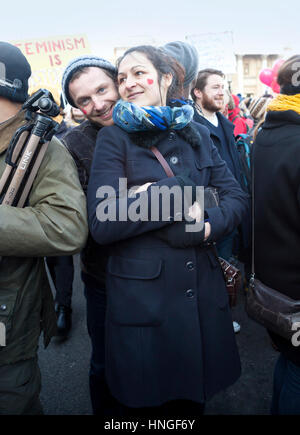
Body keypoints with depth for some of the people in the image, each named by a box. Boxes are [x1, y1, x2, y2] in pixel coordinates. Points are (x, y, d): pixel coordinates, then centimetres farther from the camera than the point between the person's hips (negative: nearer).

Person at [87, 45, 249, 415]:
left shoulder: (196, 134, 7)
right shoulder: (114, 139, -4)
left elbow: (236, 199, 2)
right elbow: (101, 224, -17)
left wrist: (204, 227, -17)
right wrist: (180, 191, -18)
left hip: (204, 294, 4)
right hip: (141, 297, -3)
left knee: (194, 399, 22)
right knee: (148, 401, 16)